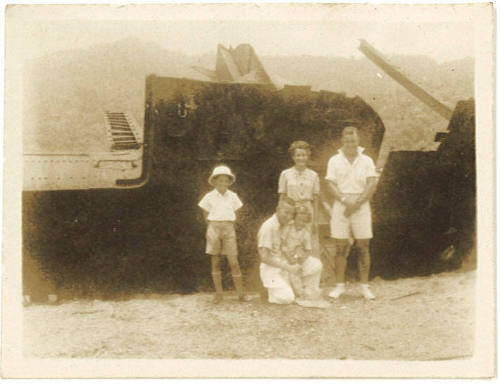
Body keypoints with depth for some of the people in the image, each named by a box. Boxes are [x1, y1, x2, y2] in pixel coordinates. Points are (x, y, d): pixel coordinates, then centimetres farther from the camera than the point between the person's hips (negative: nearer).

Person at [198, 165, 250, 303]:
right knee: (215, 262, 4)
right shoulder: (209, 197, 1)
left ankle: (241, 293, -1)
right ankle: (218, 294, 11)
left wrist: (227, 226, 6)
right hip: (214, 228, 0)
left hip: (229, 229, 1)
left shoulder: (233, 196, 6)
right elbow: (206, 215, 8)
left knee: (234, 262, -5)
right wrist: (213, 228, 2)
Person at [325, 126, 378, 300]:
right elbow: (331, 185, -2)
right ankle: (340, 285, 8)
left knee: (364, 247, 1)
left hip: (361, 206, 0)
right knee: (341, 247, 1)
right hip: (340, 207, 0)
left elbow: (371, 185, -2)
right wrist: (345, 201, -17)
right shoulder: (334, 161, 6)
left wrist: (357, 203, -12)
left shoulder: (366, 161, 6)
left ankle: (365, 286, 7)